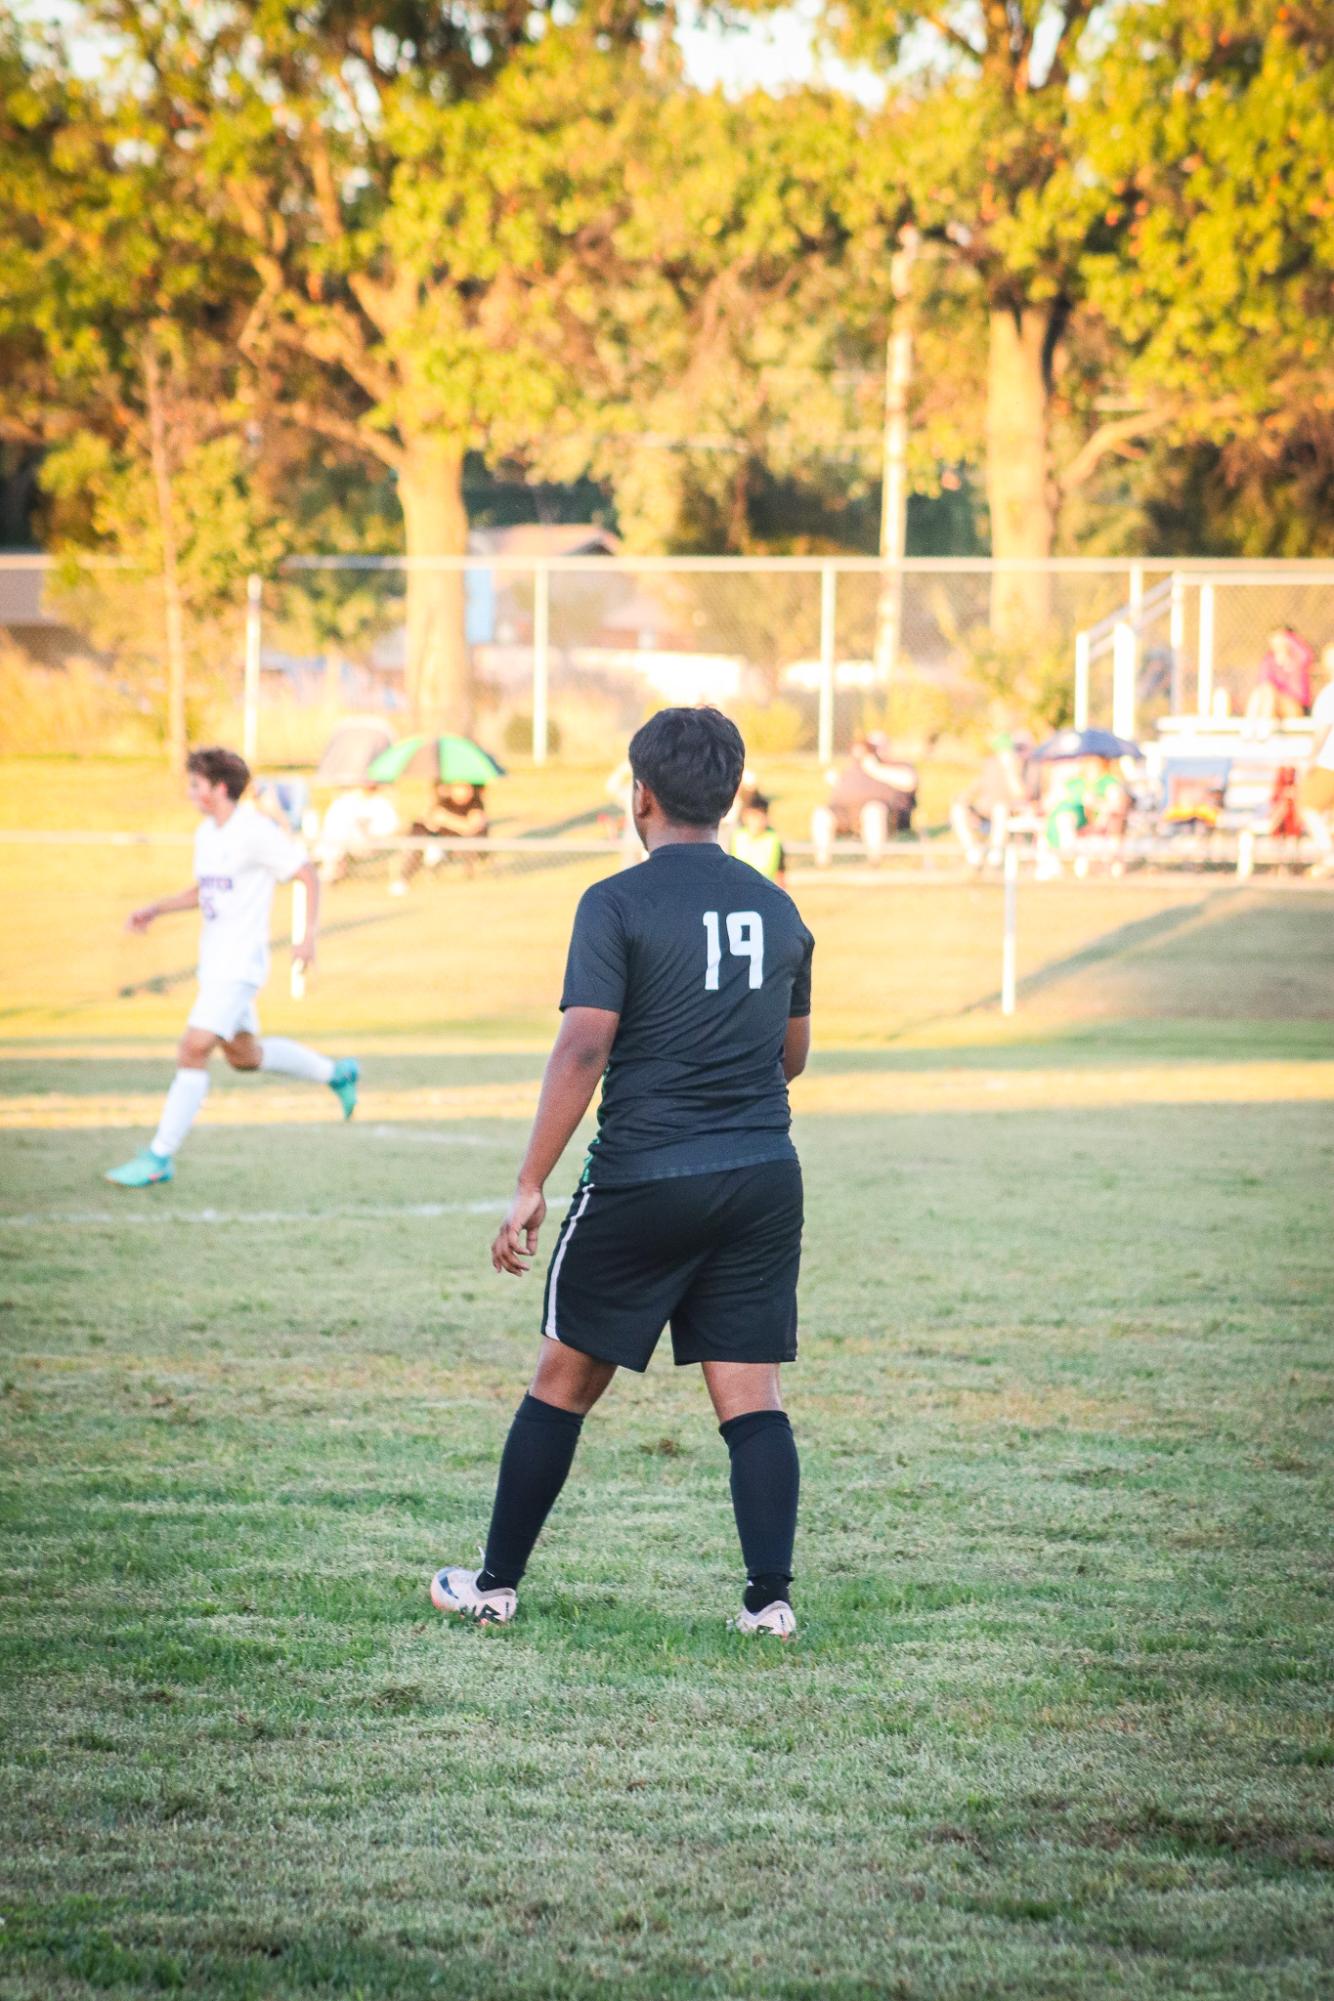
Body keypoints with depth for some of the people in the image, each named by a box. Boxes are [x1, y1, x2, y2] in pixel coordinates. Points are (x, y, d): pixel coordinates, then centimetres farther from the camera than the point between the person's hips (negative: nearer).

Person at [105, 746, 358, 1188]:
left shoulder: (257, 832, -15)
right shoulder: (206, 833, 11)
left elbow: (309, 877, -10)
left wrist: (309, 937, -16)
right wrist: (156, 909, 11)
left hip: (239, 964, -10)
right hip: (214, 963, 10)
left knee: (193, 1050, -16)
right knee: (244, 1055, 20)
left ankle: (159, 1157, -15)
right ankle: (337, 1075, 39)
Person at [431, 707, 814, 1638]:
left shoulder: (618, 904, -8)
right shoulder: (777, 909, 9)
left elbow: (584, 1050, -15)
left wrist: (530, 1187, -13)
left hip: (644, 1180, -4)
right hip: (764, 1178, 4)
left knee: (565, 1380, 10)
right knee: (752, 1394, 3)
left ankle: (496, 1585, 17)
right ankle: (771, 1597, -8)